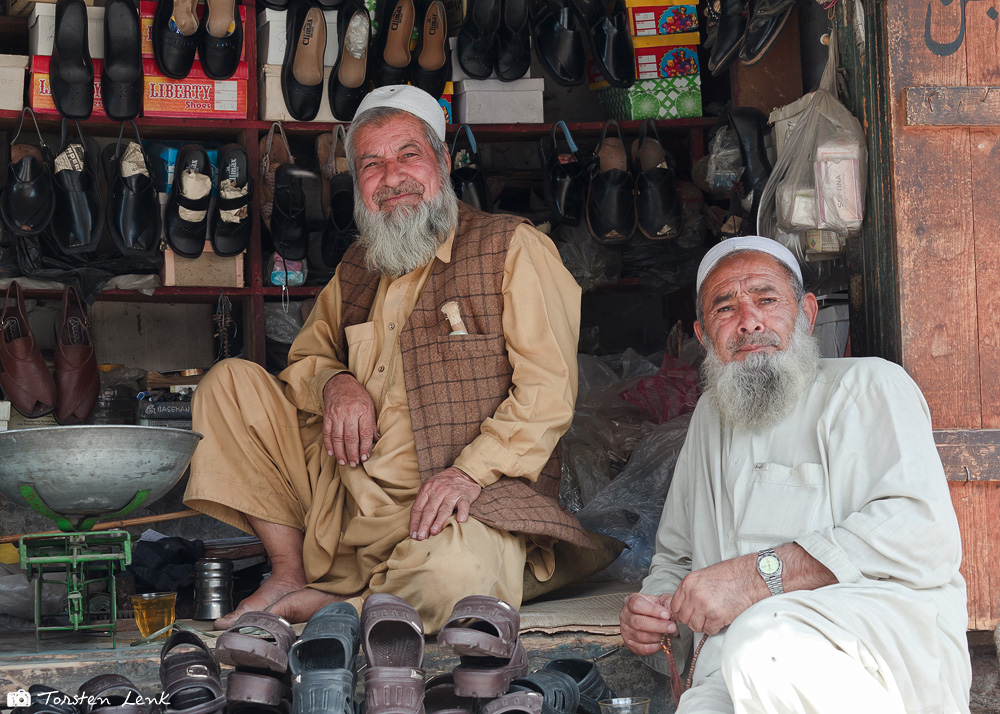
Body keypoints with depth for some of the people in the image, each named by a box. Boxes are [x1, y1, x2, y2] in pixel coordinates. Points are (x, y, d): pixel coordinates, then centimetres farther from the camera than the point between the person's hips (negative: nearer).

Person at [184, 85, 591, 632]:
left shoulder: (513, 248, -1)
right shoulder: (355, 270, 17)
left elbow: (549, 388, -9)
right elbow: (306, 357, 26)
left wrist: (470, 470, -21)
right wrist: (333, 384, 1)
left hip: (461, 503, -5)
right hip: (342, 500, 6)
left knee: (454, 574, -39)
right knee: (230, 381, 1)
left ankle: (310, 608, -10)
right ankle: (292, 576, -3)